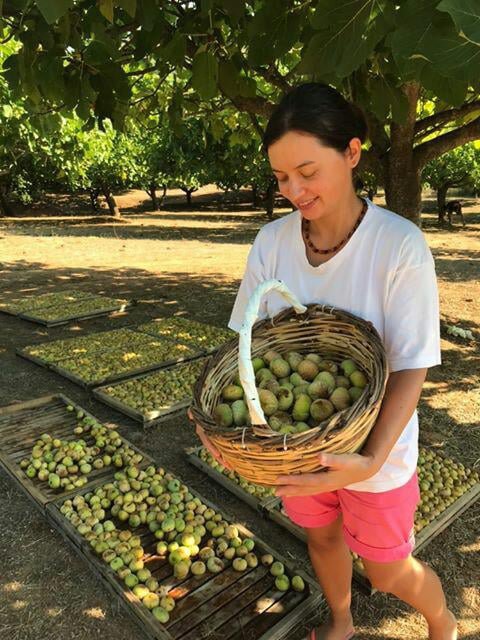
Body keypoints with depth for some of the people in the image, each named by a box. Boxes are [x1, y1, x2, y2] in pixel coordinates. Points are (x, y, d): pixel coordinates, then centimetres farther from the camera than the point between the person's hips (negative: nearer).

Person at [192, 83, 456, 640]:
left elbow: (410, 369, -20)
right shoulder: (271, 242, -10)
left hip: (374, 446, -3)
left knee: (387, 571, 16)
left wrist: (371, 460, -33)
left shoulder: (400, 244, -22)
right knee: (322, 537, 26)